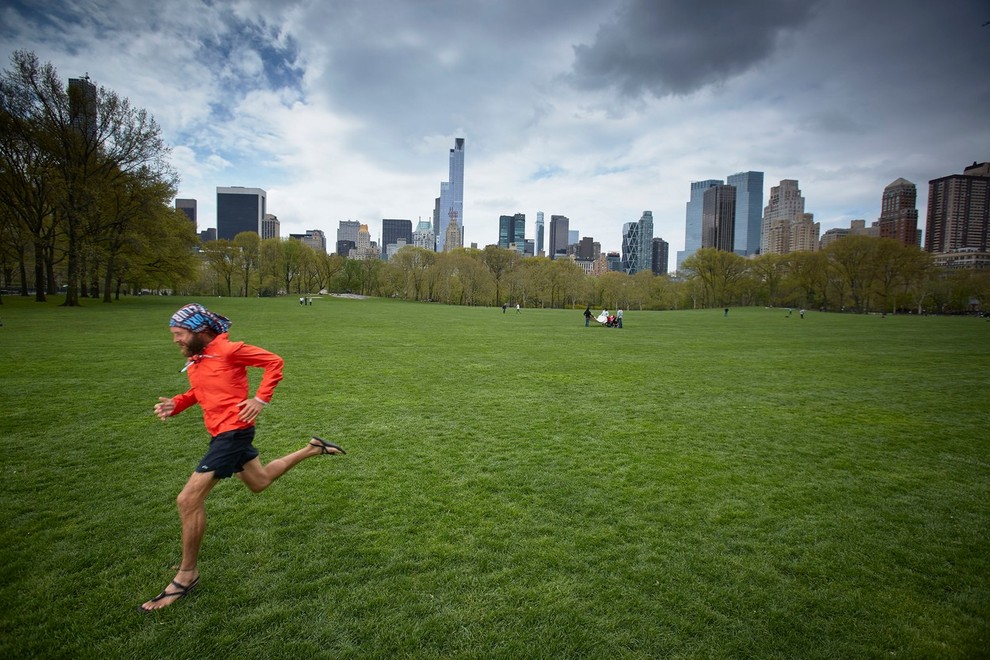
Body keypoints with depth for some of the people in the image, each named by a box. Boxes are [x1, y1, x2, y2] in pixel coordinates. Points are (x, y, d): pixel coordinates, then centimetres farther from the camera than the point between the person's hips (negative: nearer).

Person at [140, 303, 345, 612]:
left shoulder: (228, 350, -16)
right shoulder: (194, 359, 8)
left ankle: (186, 575, 9)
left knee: (188, 500, -9)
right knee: (259, 481, 26)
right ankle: (312, 448, 40)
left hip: (233, 431, -10)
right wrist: (175, 404, 1)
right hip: (223, 433, 10)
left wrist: (261, 398, -17)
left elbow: (274, 362, -11)